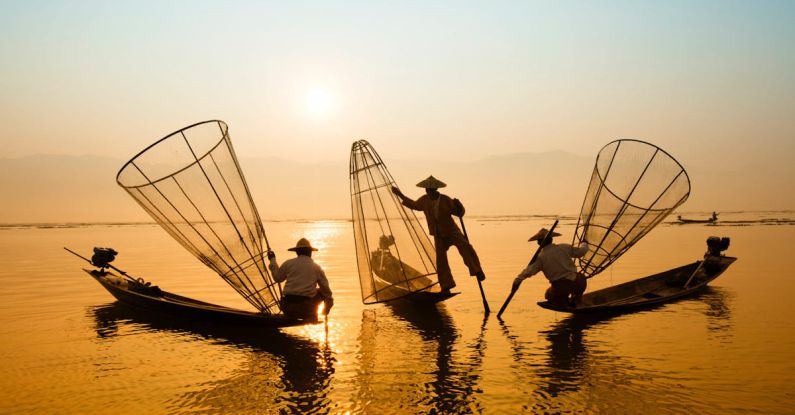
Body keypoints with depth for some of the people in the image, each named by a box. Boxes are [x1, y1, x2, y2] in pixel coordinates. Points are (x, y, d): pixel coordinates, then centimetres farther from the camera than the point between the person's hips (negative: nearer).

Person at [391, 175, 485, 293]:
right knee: (441, 260, -2)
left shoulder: (446, 200, -14)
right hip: (438, 235, 3)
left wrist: (458, 205, -32)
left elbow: (459, 213, -10)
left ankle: (477, 271, -19)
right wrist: (400, 195, 18)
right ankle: (446, 286, 7)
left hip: (451, 231, -3)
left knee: (465, 247, -26)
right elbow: (414, 205, 17)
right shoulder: (424, 200, -3)